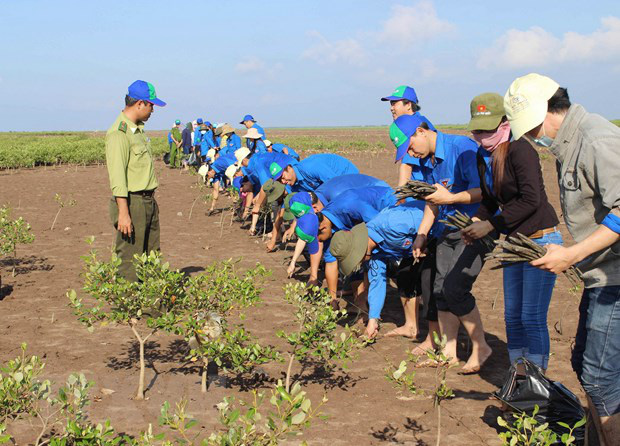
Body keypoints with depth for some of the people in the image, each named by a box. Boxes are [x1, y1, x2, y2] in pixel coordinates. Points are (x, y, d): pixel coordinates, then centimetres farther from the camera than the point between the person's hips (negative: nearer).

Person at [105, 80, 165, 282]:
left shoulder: (138, 129, 15)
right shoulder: (119, 133, -16)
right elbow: (117, 176, -21)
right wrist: (123, 213, -24)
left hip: (148, 201, 10)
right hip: (131, 202, -10)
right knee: (130, 261, -6)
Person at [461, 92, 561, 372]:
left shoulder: (519, 149, -18)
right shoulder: (483, 156, 7)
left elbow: (531, 200, -23)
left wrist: (490, 225, -20)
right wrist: (474, 223, -3)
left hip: (541, 239, -9)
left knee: (532, 318, -7)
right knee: (512, 316, 12)